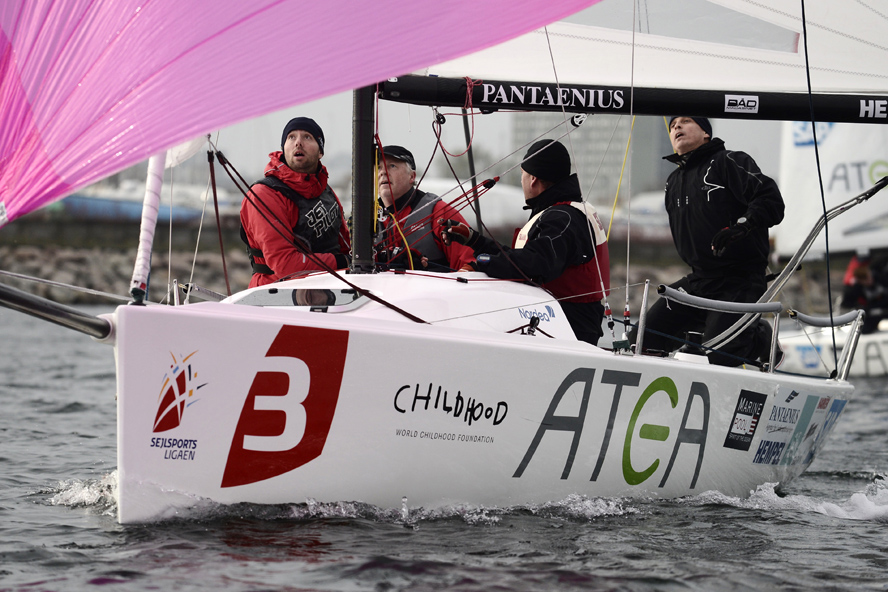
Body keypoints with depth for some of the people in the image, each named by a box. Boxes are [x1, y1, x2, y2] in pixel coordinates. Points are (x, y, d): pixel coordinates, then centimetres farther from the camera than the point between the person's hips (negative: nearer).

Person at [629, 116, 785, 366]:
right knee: (641, 341, 0)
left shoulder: (730, 162, -6)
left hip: (741, 281, -7)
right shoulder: (673, 183, 18)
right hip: (699, 280, 8)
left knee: (718, 356, -20)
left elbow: (771, 201, -18)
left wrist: (741, 225, -32)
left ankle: (761, 338, 12)